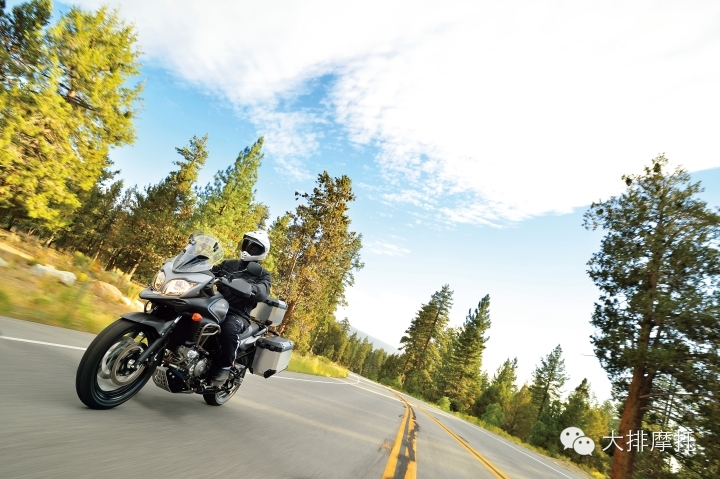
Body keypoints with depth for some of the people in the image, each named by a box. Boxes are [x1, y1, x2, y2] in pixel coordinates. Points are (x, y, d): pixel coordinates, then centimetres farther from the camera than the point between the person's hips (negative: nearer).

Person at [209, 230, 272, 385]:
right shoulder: (228, 264, 20)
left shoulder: (263, 275, 4)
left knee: (229, 329, -37)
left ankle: (225, 366, -13)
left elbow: (261, 293, -16)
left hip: (238, 315, -5)